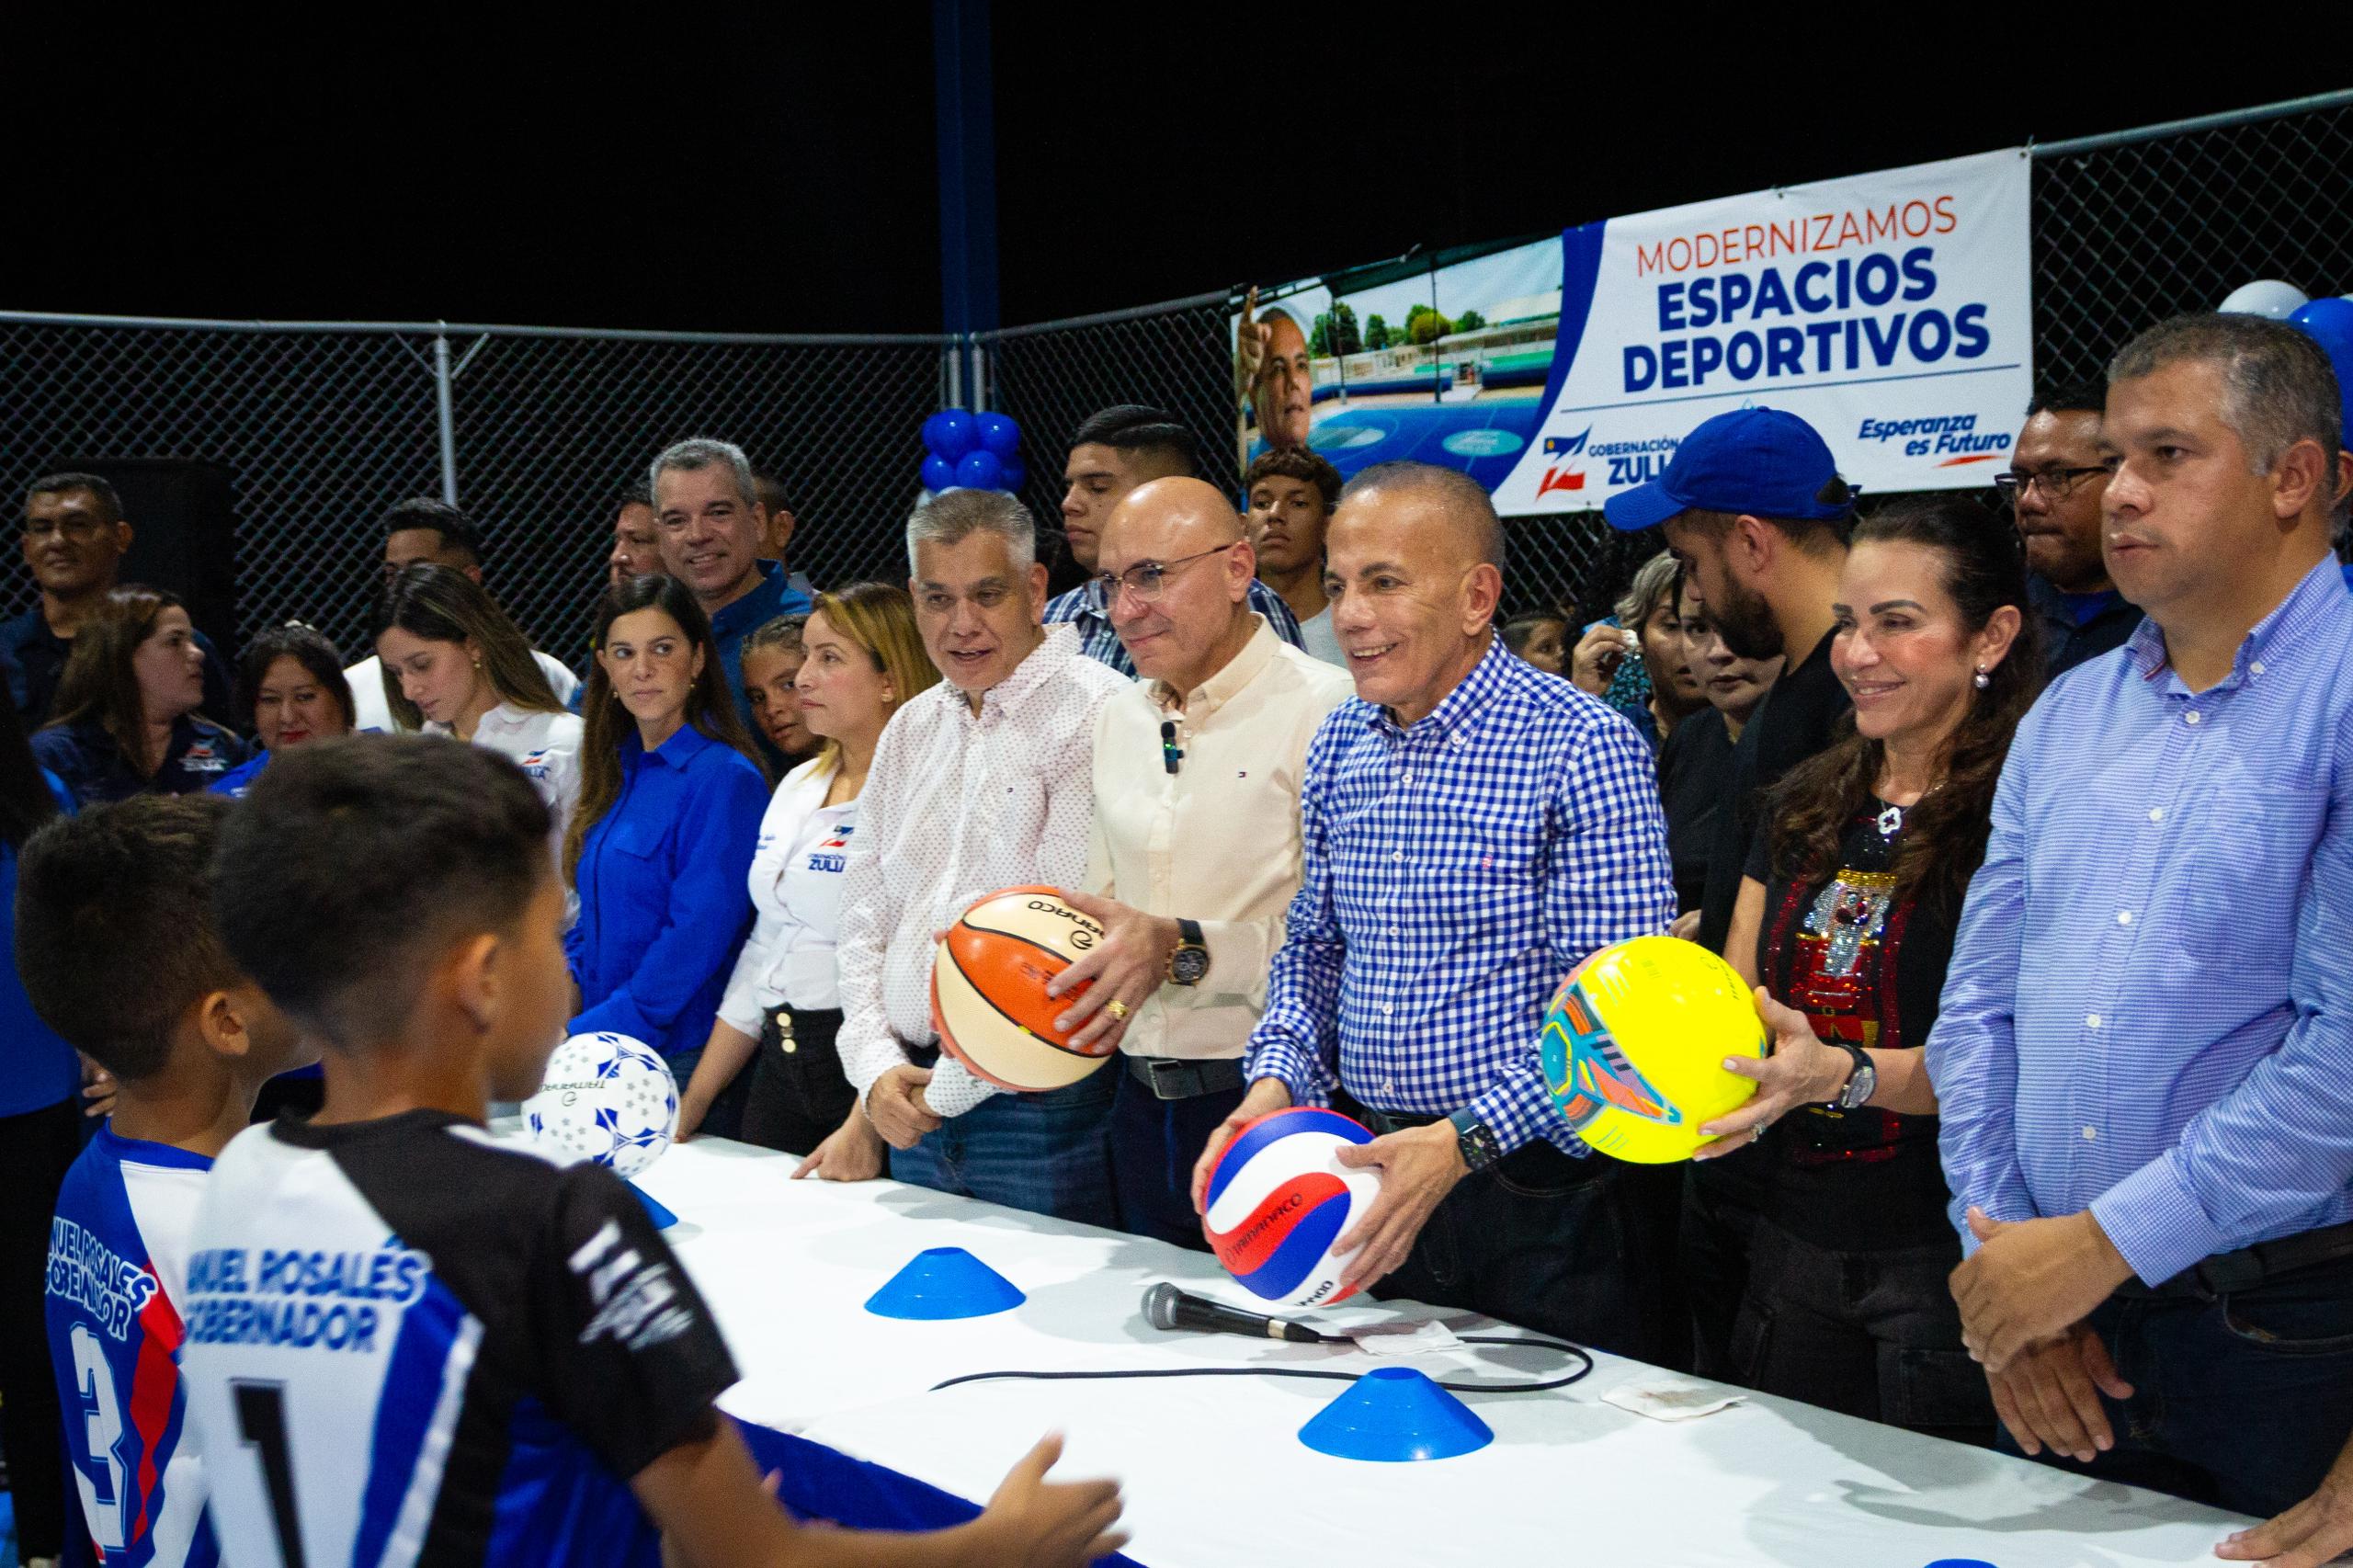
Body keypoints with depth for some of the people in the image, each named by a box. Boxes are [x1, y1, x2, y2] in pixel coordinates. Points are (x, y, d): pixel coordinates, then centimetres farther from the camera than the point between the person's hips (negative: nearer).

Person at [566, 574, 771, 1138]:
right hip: (604, 1054, 7)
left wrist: (586, 1040, -17)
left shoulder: (724, 779, -14)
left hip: (682, 1057, -7)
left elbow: (696, 938, -18)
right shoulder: (620, 770, 11)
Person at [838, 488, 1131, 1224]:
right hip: (915, 1103, 7)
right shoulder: (911, 729, 15)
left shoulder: (1094, 714, -10)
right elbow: (865, 919, 16)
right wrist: (876, 1067, 1)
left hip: (1041, 1105, -7)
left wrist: (953, 1085, -12)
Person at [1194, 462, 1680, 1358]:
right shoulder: (1340, 743, 7)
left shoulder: (1585, 750, -14)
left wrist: (1466, 1141, -25)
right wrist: (1276, 1081, -1)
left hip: (1530, 1194, -5)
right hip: (1366, 1176, 6)